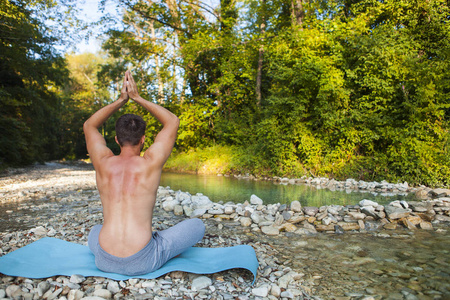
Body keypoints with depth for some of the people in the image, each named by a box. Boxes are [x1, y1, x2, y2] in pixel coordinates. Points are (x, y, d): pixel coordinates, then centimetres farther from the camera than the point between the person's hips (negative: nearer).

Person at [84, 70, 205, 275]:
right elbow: (173, 121, 7)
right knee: (197, 225, 16)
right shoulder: (150, 163, -9)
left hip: (105, 262, 5)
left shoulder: (104, 163, -2)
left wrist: (121, 100, 13)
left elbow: (89, 126, 19)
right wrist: (138, 98, 8)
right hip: (143, 263, -4)